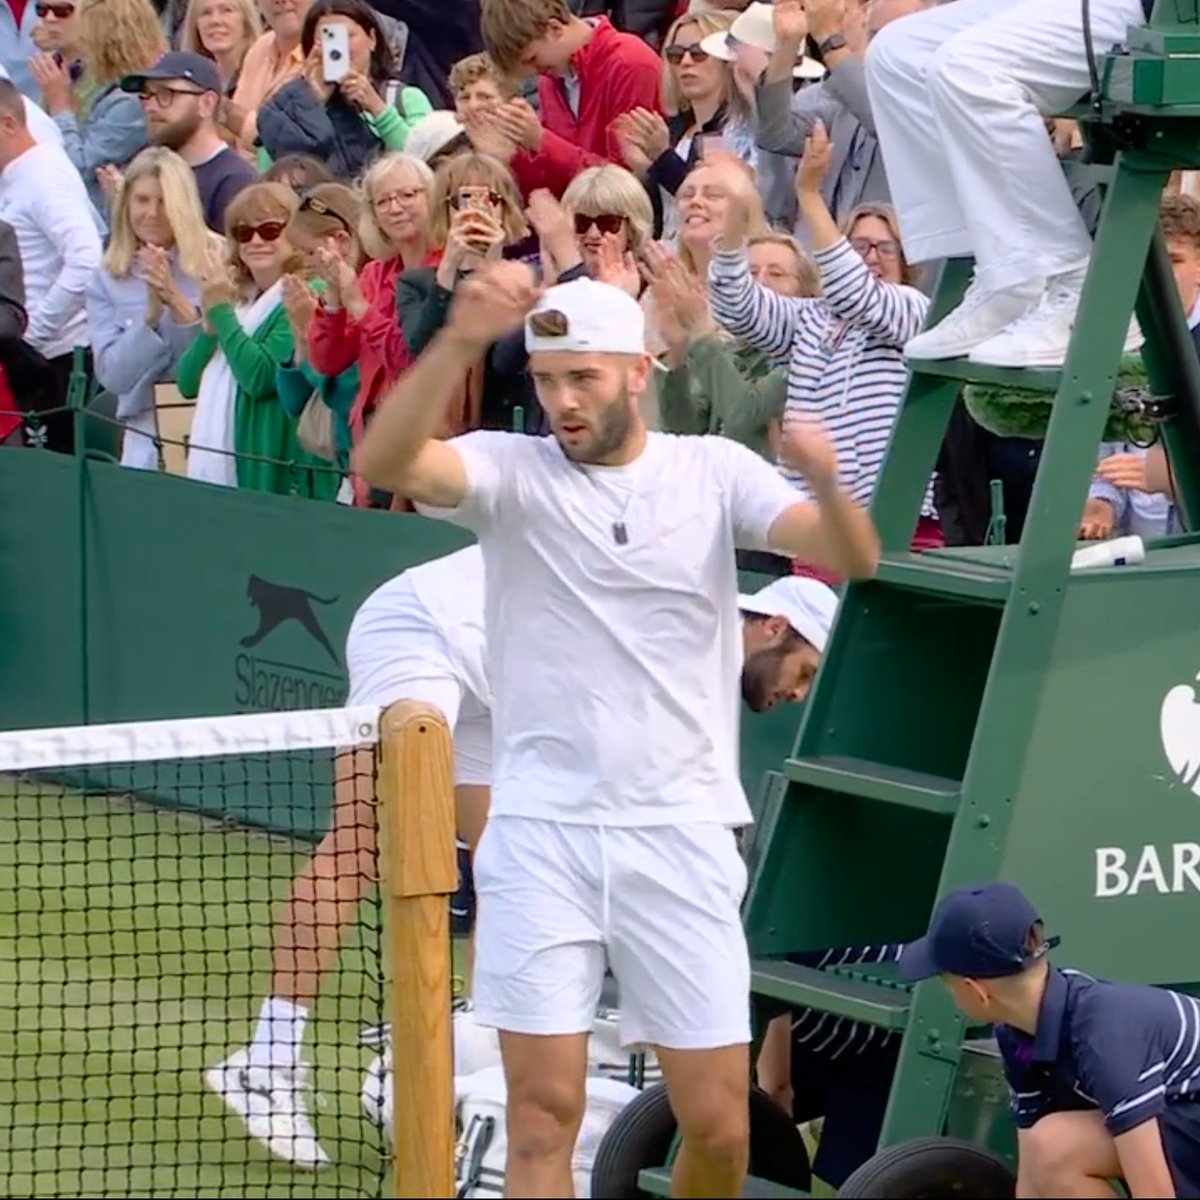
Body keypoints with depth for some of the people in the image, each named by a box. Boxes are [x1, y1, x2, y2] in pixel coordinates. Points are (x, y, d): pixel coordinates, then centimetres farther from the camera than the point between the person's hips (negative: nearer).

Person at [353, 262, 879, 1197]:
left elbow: (854, 559, -9)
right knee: (544, 1110, -6)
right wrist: (460, 340, -36)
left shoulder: (714, 471, 4)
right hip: (542, 836, -1)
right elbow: (385, 462, -20)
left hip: (683, 837, 1)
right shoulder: (512, 469, 0)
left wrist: (826, 480, -32)